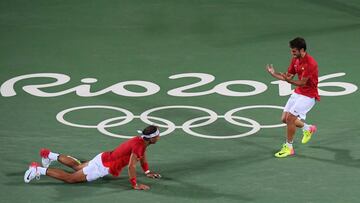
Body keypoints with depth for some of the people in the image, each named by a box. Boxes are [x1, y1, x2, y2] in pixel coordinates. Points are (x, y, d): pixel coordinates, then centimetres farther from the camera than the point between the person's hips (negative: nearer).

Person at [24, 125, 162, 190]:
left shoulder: (142, 140, 3)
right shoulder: (138, 145, -27)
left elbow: (142, 155, 24)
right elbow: (131, 166, -33)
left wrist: (147, 172, 26)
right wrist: (134, 185, -29)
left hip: (104, 158, 9)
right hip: (103, 167, -9)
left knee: (77, 166, 30)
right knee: (70, 178, -6)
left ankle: (50, 155, 38)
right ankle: (38, 170, -8)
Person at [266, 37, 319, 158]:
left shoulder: (310, 63, -25)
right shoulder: (295, 60, 2)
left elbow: (302, 83, -26)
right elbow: (289, 76, 9)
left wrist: (288, 80, -41)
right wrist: (274, 74, -6)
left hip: (308, 96, -9)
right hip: (297, 93, 9)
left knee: (290, 118, -15)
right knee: (285, 119, 8)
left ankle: (289, 147, 0)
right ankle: (308, 128, 34)